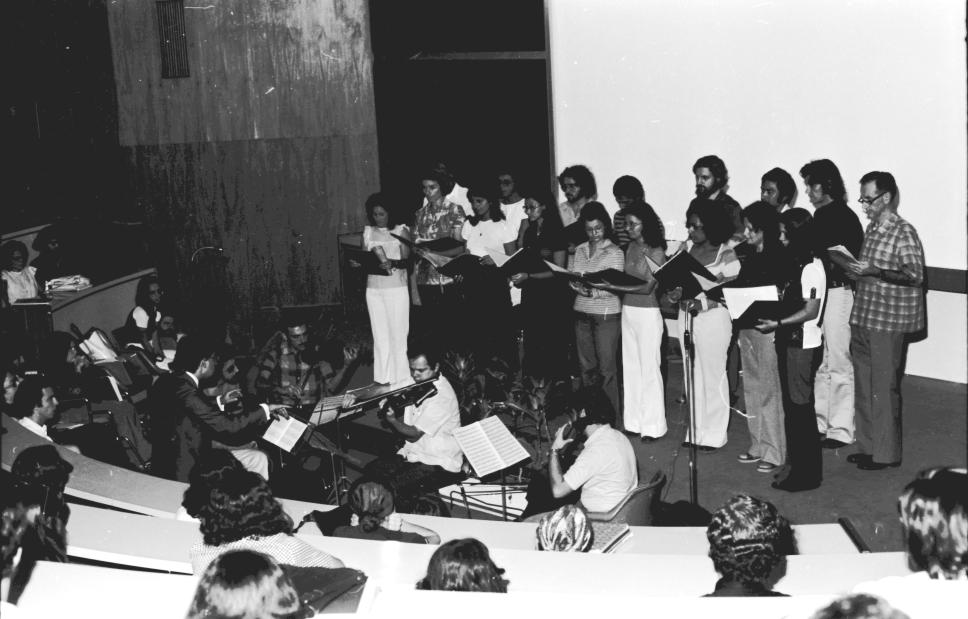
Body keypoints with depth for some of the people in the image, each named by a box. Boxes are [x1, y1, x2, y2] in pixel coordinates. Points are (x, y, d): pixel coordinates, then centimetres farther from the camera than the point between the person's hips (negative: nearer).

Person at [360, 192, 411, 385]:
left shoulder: (401, 230, 0)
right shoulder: (368, 232, 11)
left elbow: (406, 260, -5)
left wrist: (392, 262, -25)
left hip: (396, 288, -3)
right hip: (374, 288, 3)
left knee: (398, 333, -3)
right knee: (379, 334, 5)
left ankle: (400, 378, 4)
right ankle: (383, 378, 10)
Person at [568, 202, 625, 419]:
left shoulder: (615, 253, -4)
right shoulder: (578, 251, 11)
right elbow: (569, 278, 9)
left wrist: (594, 292, -27)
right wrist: (578, 287, -13)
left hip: (606, 315, -5)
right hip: (582, 313, 5)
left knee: (606, 368, -3)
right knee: (586, 366, 8)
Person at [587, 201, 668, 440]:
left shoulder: (656, 252, -10)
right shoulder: (630, 248, 10)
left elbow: (647, 287, -17)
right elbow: (624, 280, 12)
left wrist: (612, 287, -22)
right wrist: (606, 285, -5)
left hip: (648, 313, -6)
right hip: (628, 311, 6)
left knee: (649, 368, 0)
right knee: (630, 367, 9)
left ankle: (652, 426, 8)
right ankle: (634, 421, 17)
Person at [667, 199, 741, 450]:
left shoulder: (726, 254, -10)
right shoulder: (686, 248, 7)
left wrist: (701, 302, -24)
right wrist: (675, 293, -12)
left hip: (713, 317, -6)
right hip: (686, 316, 6)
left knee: (713, 375, 2)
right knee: (692, 374, 11)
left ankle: (713, 434, 12)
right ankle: (695, 431, 20)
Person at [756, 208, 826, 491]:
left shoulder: (811, 267, -16)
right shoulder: (794, 263, 11)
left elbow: (811, 311, -19)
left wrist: (776, 324, -22)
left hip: (803, 345, -9)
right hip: (788, 342, 9)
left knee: (800, 406, -3)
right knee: (791, 406, 13)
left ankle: (808, 474, 6)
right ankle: (795, 465, 22)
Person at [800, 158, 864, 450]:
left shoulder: (844, 217, -12)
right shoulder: (820, 215, 14)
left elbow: (849, 261, -15)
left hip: (838, 292, -9)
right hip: (817, 291, 9)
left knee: (839, 363, -2)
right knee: (819, 362, 13)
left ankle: (841, 430, 4)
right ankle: (819, 422, 22)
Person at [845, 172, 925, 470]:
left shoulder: (904, 232, -11)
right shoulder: (872, 229, 13)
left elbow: (915, 275, -18)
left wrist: (875, 272, -27)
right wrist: (855, 271, 6)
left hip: (887, 322, -8)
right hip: (863, 318, 8)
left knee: (884, 388, -2)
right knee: (863, 387, 12)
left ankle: (886, 453, 8)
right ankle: (868, 446, 23)